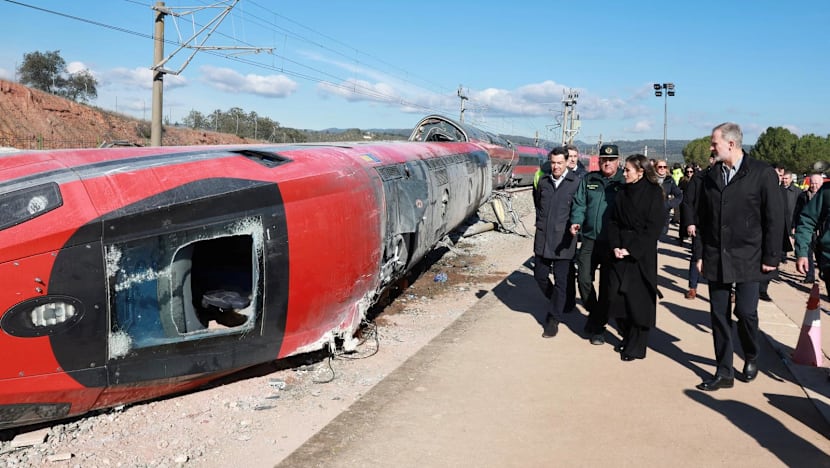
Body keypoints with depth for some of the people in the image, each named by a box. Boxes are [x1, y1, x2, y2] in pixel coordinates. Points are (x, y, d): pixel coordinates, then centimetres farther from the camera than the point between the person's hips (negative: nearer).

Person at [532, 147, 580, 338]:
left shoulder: (576, 183, -8)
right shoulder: (543, 182, 7)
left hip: (564, 240, -5)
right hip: (542, 238, 5)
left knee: (561, 280, 1)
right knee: (540, 275, 11)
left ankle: (553, 319, 12)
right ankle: (564, 304, 34)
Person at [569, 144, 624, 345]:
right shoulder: (588, 180, 8)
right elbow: (579, 204, 9)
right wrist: (576, 221, -10)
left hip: (612, 243, -2)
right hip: (589, 240, 3)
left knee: (607, 284, 4)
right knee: (584, 279, -1)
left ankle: (598, 325, 17)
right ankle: (595, 315, 23)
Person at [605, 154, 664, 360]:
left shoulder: (653, 193, -7)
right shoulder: (623, 192, 8)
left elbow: (654, 228, -11)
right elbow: (613, 221, 8)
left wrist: (631, 249, -15)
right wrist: (615, 246, -7)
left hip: (641, 255, -5)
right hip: (620, 252, 5)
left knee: (638, 299, 0)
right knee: (617, 296, 5)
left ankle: (636, 347, 13)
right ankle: (627, 338, 25)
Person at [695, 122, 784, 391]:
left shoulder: (762, 174, -6)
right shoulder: (711, 177, 7)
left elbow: (774, 218, -6)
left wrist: (771, 257, -8)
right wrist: (701, 254, 7)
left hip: (748, 259, -4)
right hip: (716, 258, 4)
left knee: (745, 311, -5)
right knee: (719, 315, 6)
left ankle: (751, 358, 26)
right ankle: (724, 372, 17)